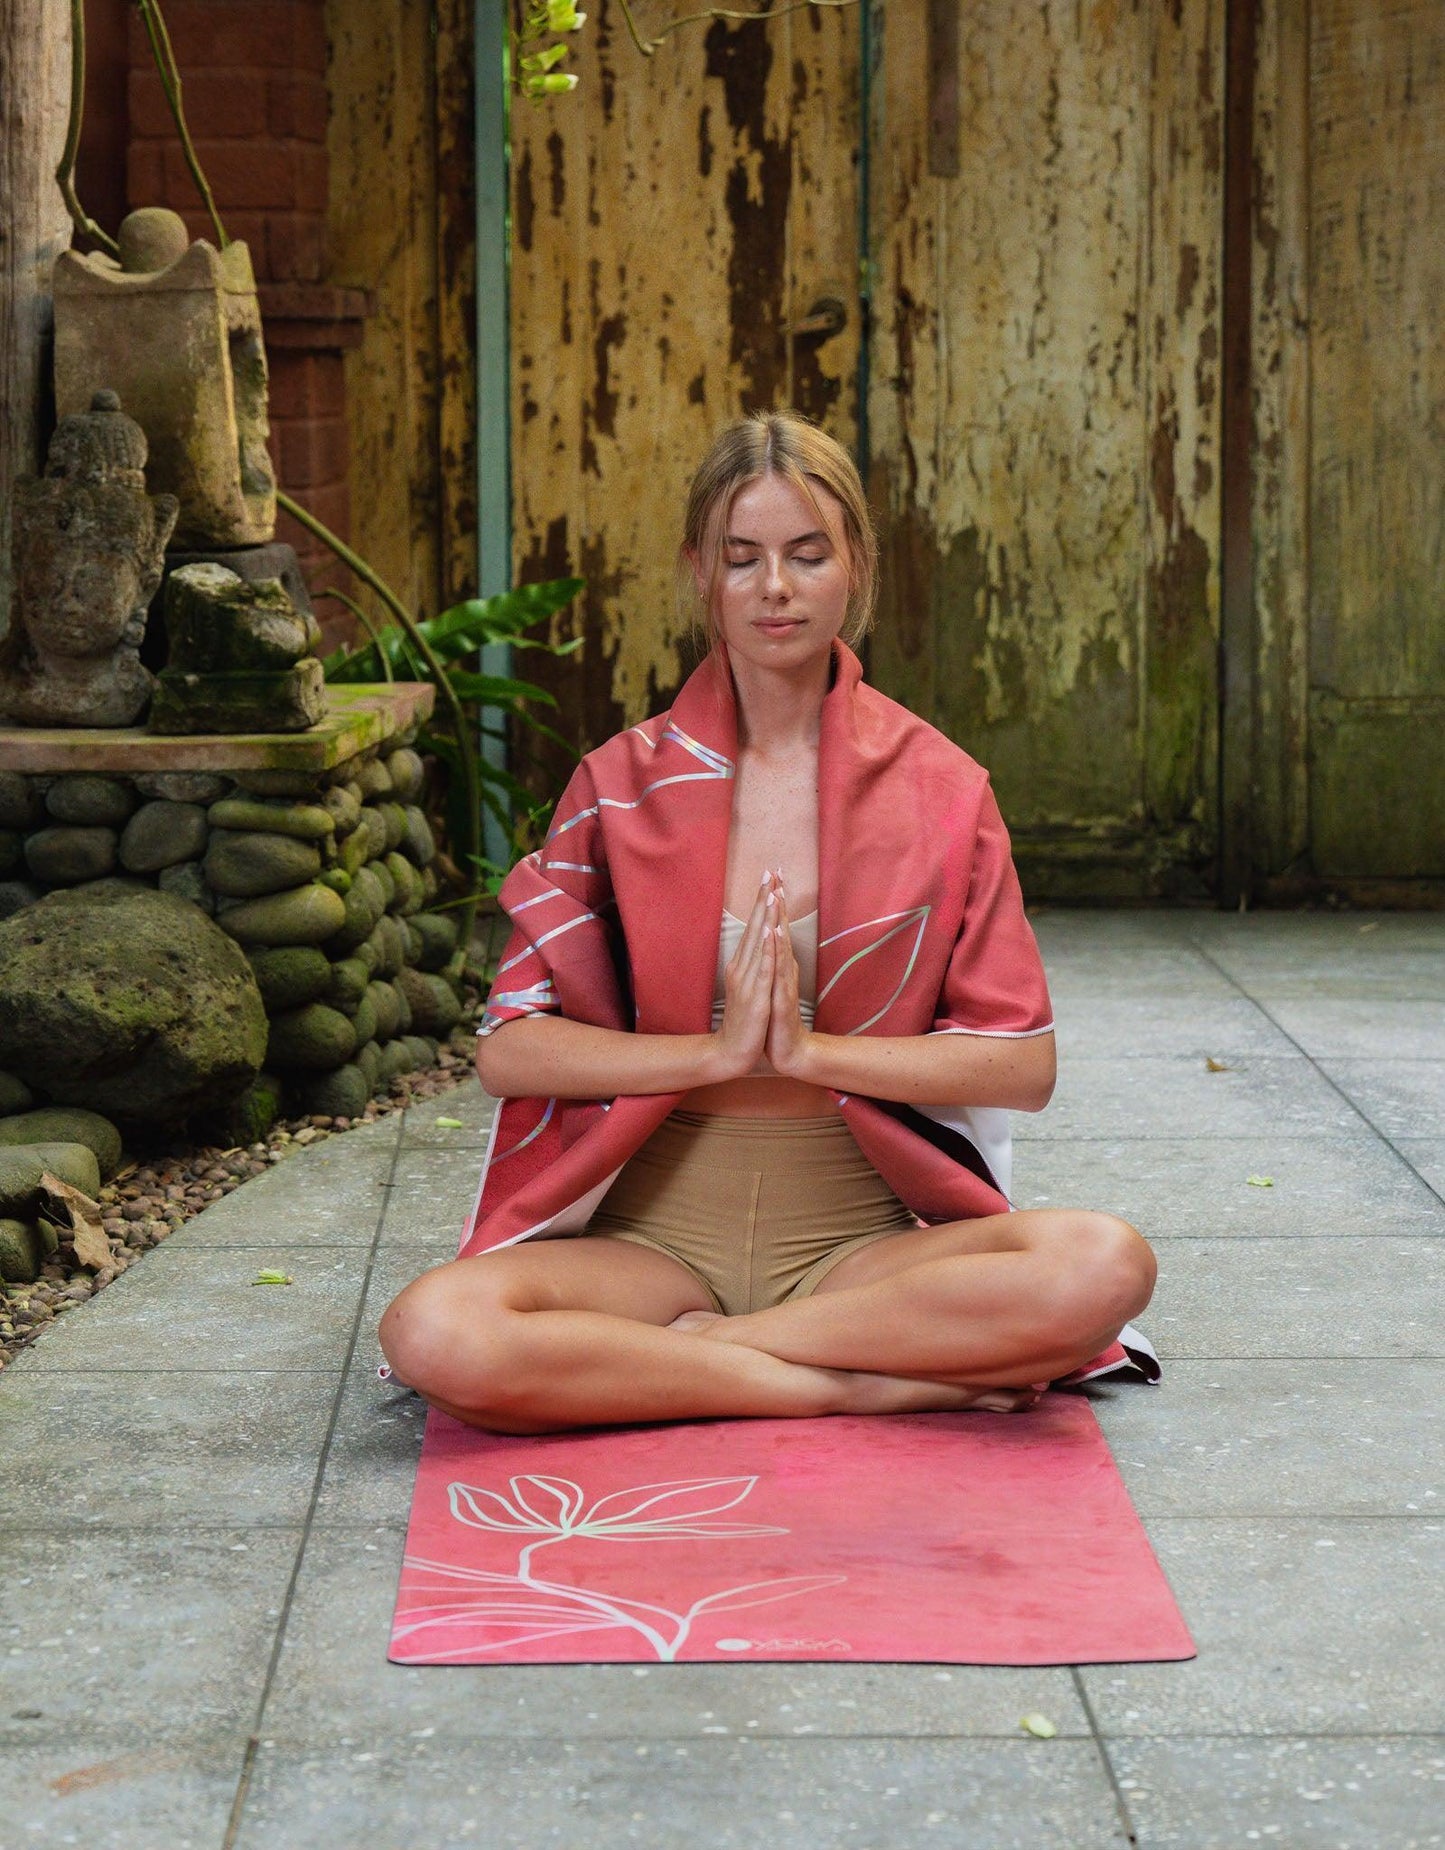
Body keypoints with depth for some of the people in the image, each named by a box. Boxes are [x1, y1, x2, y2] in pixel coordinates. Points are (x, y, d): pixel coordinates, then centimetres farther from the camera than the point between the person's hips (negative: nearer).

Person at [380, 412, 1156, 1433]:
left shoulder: (937, 786, 5)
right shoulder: (623, 782, 6)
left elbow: (1024, 1063, -1)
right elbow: (508, 1048, 0)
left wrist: (811, 1049, -12)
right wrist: (716, 1051, -12)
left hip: (856, 1235, 0)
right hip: (656, 1225, 0)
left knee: (1105, 1264, -31)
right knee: (435, 1331, -32)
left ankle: (702, 1348, -18)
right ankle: (869, 1382, -21)